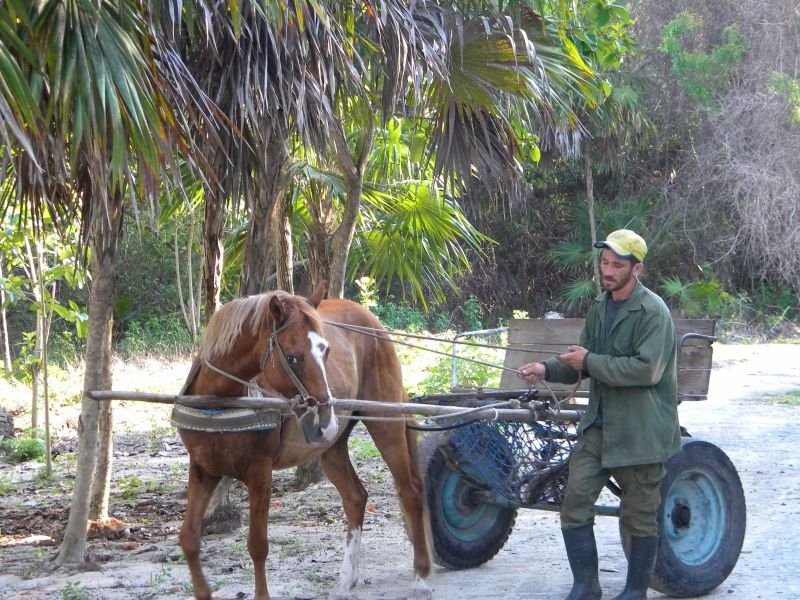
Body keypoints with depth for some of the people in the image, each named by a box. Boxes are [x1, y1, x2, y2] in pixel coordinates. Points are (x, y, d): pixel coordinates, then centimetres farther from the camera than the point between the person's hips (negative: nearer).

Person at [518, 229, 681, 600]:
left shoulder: (653, 312, -14)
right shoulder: (599, 307, 10)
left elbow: (647, 369, -24)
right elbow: (583, 365, 15)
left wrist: (590, 362, -19)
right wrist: (548, 370, -4)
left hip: (640, 431, -7)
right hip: (598, 425, 7)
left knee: (639, 516, 6)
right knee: (575, 504, 3)